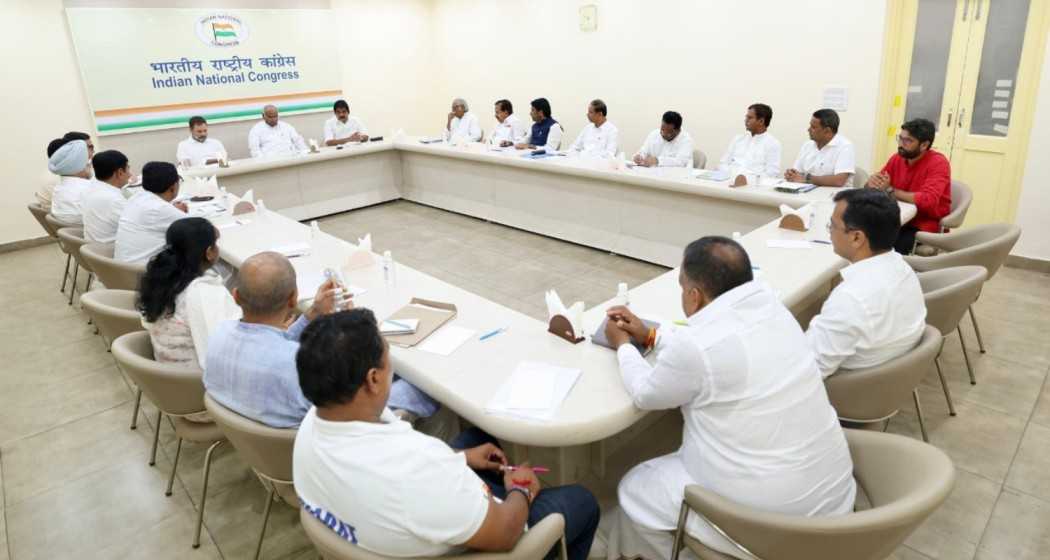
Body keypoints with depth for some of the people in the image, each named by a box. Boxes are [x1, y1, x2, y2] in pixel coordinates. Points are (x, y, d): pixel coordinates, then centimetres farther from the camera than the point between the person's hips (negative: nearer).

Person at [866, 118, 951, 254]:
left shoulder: (938, 163, -14)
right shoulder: (896, 158, 4)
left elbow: (927, 200, -28)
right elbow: (874, 189, 9)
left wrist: (890, 190, -19)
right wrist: (872, 183, -16)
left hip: (925, 225, -5)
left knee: (890, 246, -32)